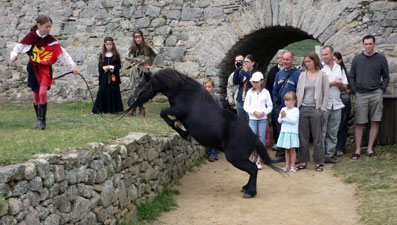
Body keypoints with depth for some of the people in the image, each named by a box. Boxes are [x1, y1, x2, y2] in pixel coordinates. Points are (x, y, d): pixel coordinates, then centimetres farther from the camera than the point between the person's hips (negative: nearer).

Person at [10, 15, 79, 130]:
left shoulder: (51, 40, -6)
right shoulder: (31, 36, -5)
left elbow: (63, 53, -8)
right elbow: (19, 46, 0)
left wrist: (73, 66, -17)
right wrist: (14, 55, -21)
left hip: (45, 68, -2)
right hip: (33, 69, 2)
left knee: (42, 92, -21)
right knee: (36, 96, 8)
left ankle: (42, 120, -13)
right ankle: (39, 121, 21)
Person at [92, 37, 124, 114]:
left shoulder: (116, 55, 3)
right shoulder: (102, 55, 7)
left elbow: (119, 65, 2)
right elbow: (99, 66, 9)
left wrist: (113, 67, -16)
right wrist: (103, 68, -12)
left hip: (113, 76, -1)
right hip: (104, 77, 1)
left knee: (113, 92, 0)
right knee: (102, 92, -1)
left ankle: (112, 109, 7)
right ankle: (98, 109, 2)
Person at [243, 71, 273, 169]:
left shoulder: (265, 92, 2)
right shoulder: (250, 92, 2)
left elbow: (270, 106, 5)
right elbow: (246, 106, 1)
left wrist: (264, 112, -12)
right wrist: (254, 112, -13)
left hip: (263, 118, 0)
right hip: (252, 118, 0)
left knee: (261, 138, 2)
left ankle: (259, 160, 10)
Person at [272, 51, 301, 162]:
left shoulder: (298, 74, -5)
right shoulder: (279, 74, 13)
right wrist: (275, 102, 7)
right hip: (279, 108, 5)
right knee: (280, 132, 10)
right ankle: (280, 154, 17)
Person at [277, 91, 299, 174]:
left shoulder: (295, 110, -7)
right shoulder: (283, 109, 10)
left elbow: (294, 121, -17)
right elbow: (279, 121, 7)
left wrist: (286, 116, -23)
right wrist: (281, 117, -13)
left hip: (292, 133, -5)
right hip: (284, 132, 5)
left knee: (292, 149, -1)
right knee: (286, 150, 10)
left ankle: (292, 166, 4)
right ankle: (287, 165, 17)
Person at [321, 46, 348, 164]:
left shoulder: (339, 69, 16)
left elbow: (345, 87, 16)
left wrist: (340, 85, -6)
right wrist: (333, 83, -10)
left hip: (336, 104, 5)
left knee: (333, 132, 7)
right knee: (321, 132, -4)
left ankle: (330, 155, 13)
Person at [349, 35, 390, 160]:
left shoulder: (381, 59, 5)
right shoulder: (357, 59, 7)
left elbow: (386, 77, 10)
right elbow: (351, 77, 11)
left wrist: (381, 90, -1)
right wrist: (354, 92, 1)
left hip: (376, 94, 0)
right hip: (361, 94, 0)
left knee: (375, 122, 1)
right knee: (359, 123, 0)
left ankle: (370, 148, 9)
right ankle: (358, 149, 6)